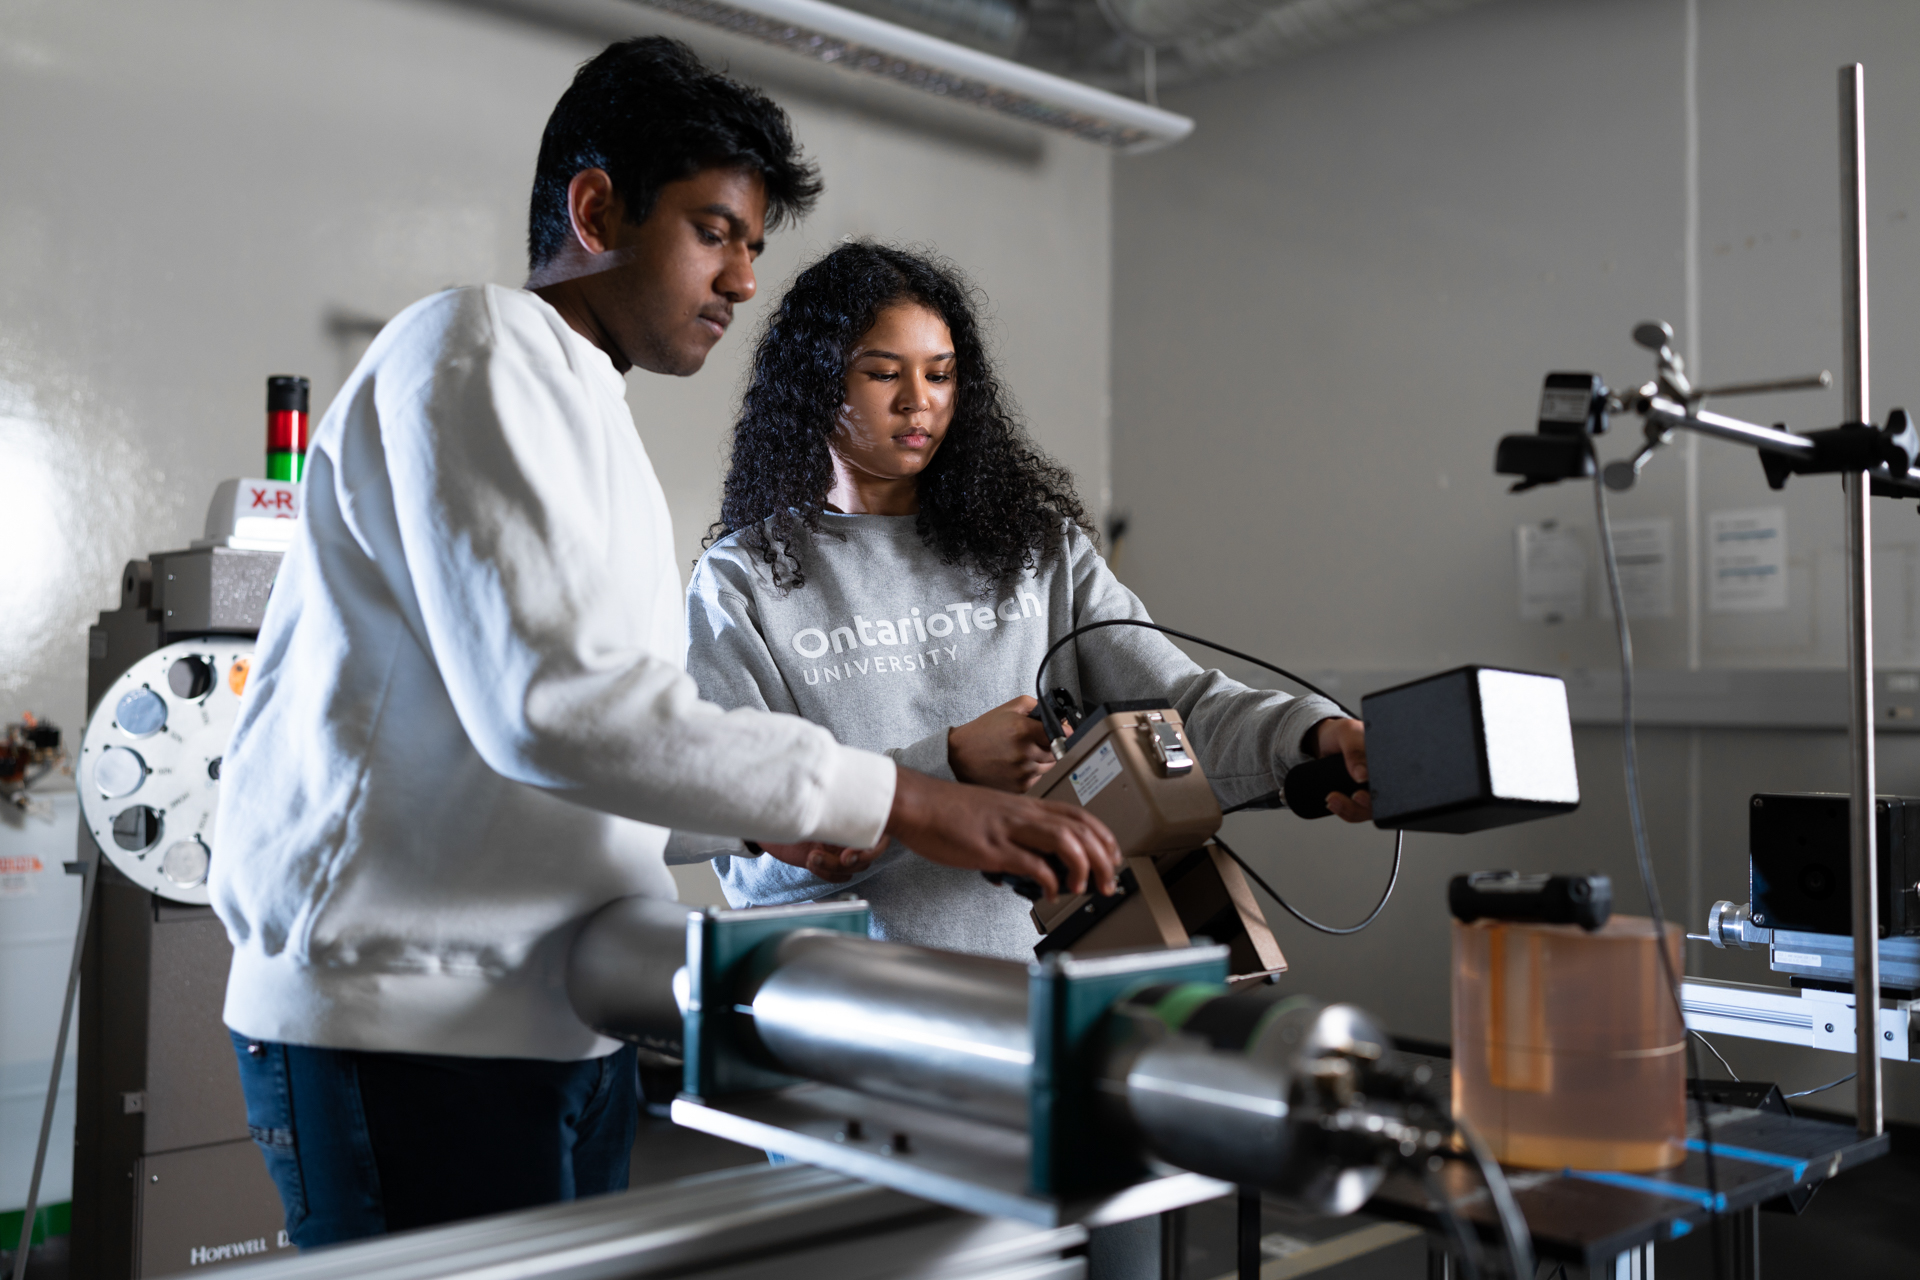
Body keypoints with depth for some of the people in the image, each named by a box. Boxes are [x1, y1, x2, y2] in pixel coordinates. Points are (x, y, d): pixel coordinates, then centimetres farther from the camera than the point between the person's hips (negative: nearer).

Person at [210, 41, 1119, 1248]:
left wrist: (774, 818, 6)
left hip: (565, 1018, 9)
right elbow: (554, 701, -25)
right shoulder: (471, 355, -10)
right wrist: (898, 798, -24)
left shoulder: (588, 412, 20)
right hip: (412, 1024, -9)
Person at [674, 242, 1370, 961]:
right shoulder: (741, 583, 4)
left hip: (1051, 972, 3)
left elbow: (1181, 704, 4)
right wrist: (950, 764, -13)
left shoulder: (1038, 548, 14)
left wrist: (1317, 735, -16)